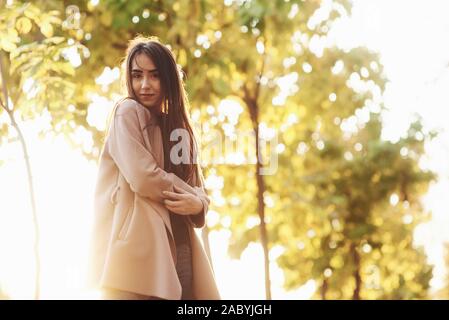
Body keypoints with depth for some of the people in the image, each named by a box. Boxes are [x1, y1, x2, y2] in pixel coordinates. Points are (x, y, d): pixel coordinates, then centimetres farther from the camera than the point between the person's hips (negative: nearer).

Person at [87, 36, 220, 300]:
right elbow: (143, 178, -13)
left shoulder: (178, 127, 21)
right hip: (139, 248, -7)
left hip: (179, 248, 7)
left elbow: (199, 189, 15)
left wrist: (197, 203, -7)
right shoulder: (127, 112, 0)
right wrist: (187, 194, 0)